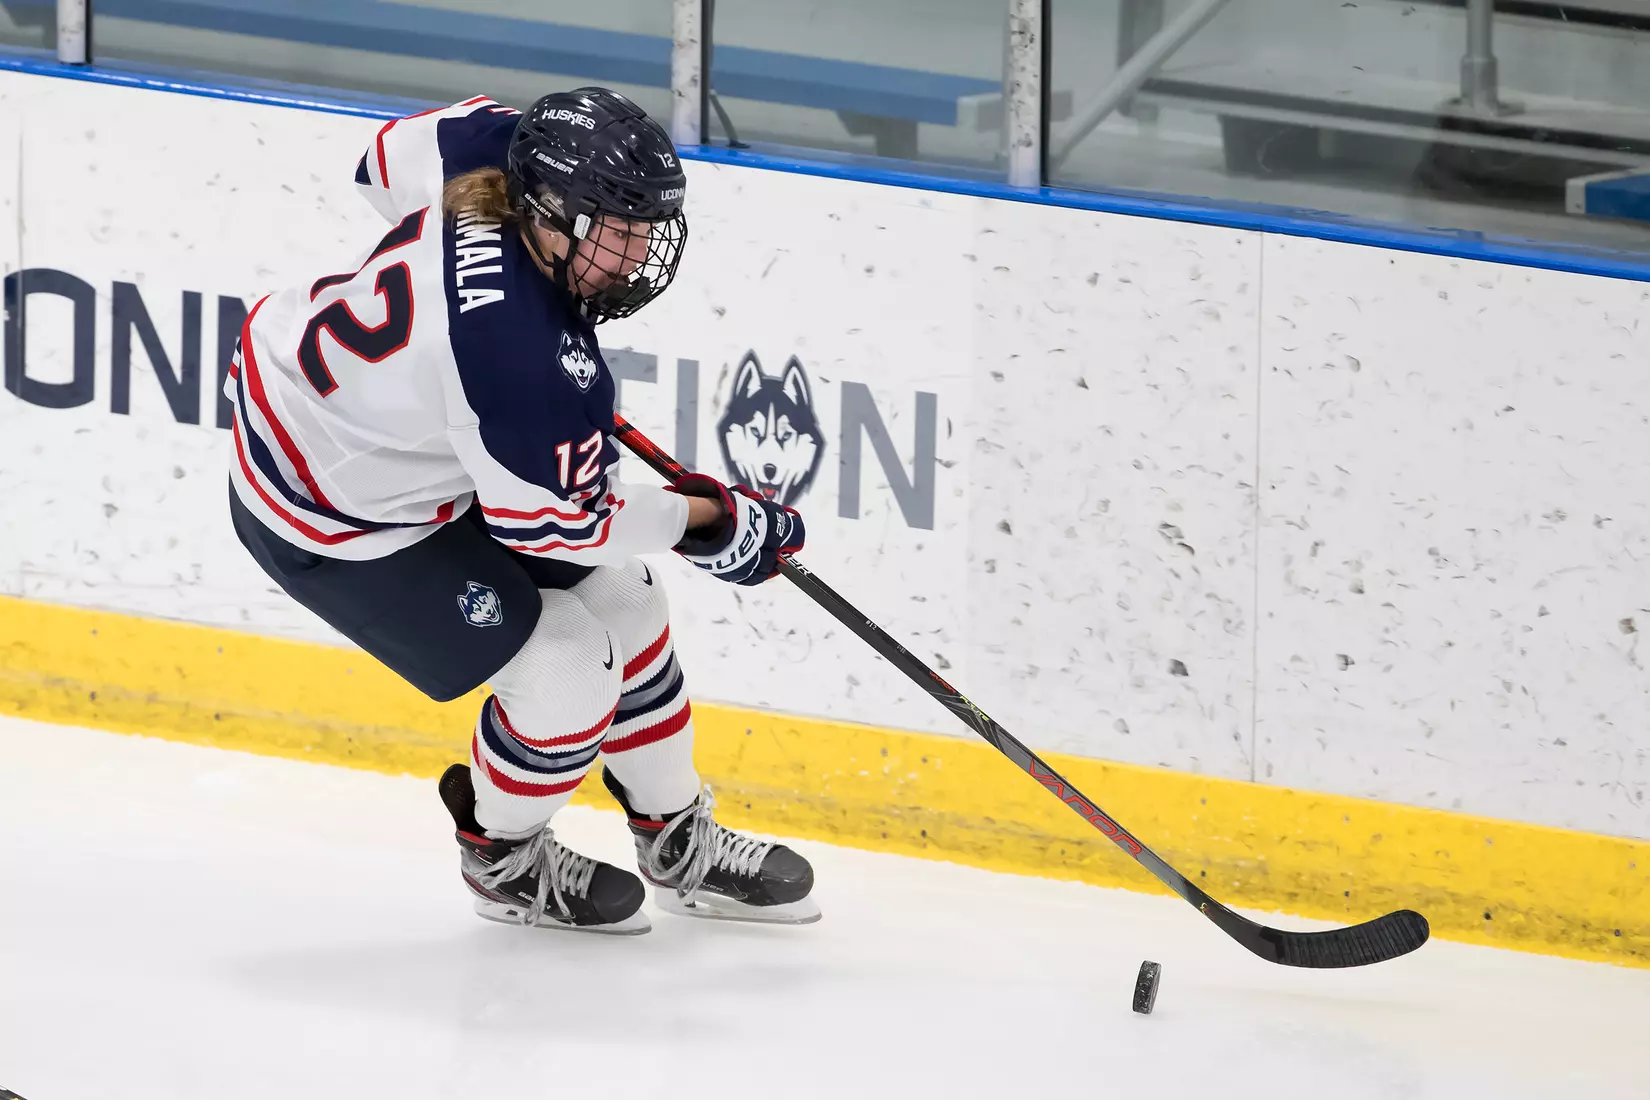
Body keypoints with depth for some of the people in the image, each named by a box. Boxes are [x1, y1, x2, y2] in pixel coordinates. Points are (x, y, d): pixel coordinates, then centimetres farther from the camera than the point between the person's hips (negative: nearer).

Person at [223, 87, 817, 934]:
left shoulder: (495, 150, -18)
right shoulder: (525, 356, -39)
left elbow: (394, 156, 6)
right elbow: (549, 517, -25)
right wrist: (699, 519, -11)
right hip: (327, 520, -10)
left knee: (610, 592, 14)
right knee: (566, 669, -8)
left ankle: (678, 841, 32)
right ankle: (503, 859, 22)